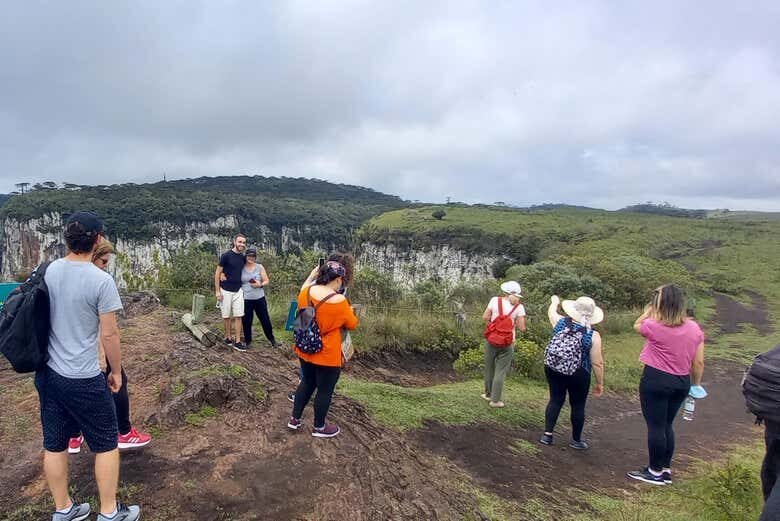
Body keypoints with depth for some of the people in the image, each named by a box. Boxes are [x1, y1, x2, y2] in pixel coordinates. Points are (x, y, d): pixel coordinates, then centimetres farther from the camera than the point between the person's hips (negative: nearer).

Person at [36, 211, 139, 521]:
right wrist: (116, 372, -2)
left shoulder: (47, 271, -1)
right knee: (106, 445, 10)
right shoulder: (101, 280, -19)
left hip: (47, 373, 6)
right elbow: (109, 335, -15)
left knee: (54, 444, 17)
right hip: (83, 379, -6)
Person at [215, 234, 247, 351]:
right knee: (227, 316, 7)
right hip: (226, 290, -4)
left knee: (238, 316, 0)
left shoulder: (243, 257, 5)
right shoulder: (226, 255, -11)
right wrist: (217, 291, -11)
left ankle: (237, 342, 3)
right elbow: (217, 273, -8)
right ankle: (228, 337, 24)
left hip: (238, 291, 4)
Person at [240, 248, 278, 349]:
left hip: (259, 298, 1)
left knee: (265, 319, 5)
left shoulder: (260, 267, 3)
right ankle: (248, 341, 21)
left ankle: (272, 339, 19)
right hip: (246, 299, 0)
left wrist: (260, 285, -14)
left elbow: (266, 281, 4)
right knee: (246, 321, 4)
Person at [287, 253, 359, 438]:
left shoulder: (306, 291, -9)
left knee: (307, 383, 24)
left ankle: (294, 419, 35)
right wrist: (350, 311, 13)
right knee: (325, 390, 12)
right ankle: (319, 427, 28)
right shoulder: (339, 301, -24)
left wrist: (311, 276, 21)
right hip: (327, 355, -6)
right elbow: (352, 324, -7)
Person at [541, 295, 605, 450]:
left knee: (555, 400, 16)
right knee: (578, 406, 13)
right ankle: (576, 440, 26)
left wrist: (555, 301, 40)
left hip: (553, 369, 4)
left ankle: (547, 434, 18)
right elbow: (597, 363, -12)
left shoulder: (560, 322, -5)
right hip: (578, 375, -3)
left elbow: (551, 311, 19)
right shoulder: (593, 335, -14)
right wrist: (600, 383, 1)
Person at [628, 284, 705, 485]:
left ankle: (655, 472, 16)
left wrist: (649, 311, 4)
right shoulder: (694, 328, -1)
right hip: (682, 382, 6)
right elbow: (699, 362, 4)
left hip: (656, 380, -6)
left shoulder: (654, 326, -17)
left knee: (655, 426, 5)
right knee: (667, 424, 19)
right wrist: (696, 384, 15)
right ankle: (666, 469, 28)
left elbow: (637, 326, 7)